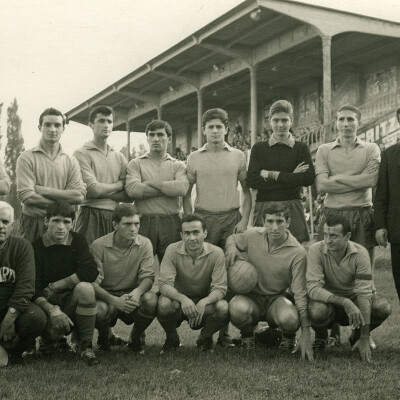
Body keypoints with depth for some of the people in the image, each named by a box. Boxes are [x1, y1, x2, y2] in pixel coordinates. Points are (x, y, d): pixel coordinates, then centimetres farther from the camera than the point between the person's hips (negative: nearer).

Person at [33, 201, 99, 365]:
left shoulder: (77, 241, -1)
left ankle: (85, 345, -16)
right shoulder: (36, 247, -6)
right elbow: (33, 290, -14)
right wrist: (52, 310, -32)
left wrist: (53, 287, -17)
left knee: (85, 288, -31)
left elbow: (91, 272, -17)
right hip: (47, 303, -1)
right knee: (53, 330, -32)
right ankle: (49, 337, 10)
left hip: (72, 299, 1)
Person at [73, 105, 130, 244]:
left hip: (115, 216, 5)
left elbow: (129, 196, 6)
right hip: (91, 216, -5)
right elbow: (92, 189, -13)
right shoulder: (82, 154, -2)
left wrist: (103, 191, -7)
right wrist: (118, 185, 1)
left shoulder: (119, 157, 14)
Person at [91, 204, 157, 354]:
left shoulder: (145, 244, -4)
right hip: (106, 296, -2)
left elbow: (148, 277, -8)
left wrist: (138, 291, -33)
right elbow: (93, 282, -16)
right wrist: (114, 300, -34)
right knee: (99, 310, -36)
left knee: (151, 299, -31)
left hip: (132, 295, 2)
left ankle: (136, 337, 2)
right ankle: (105, 338, 5)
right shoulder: (98, 246, -12)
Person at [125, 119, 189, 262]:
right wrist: (169, 188, -6)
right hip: (144, 223, -1)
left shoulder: (178, 165, 12)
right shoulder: (136, 164, 9)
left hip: (171, 224, 1)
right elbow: (132, 189, -10)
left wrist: (151, 183, -6)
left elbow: (182, 188, -10)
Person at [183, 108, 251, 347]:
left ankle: (224, 330, 5)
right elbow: (186, 194, 10)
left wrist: (245, 220, -1)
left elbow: (247, 192, 10)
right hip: (203, 218, 0)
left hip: (232, 219, 0)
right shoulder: (194, 159, 9)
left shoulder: (238, 157, 8)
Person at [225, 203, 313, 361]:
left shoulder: (297, 252, -16)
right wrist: (231, 248, -11)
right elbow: (232, 238, 17)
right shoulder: (252, 235, -8)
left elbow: (299, 292, -16)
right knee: (237, 308, -35)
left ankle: (288, 337, 5)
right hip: (252, 296, 2)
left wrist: (306, 334, -21)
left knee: (289, 318, -37)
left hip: (279, 298, -1)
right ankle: (247, 335, 4)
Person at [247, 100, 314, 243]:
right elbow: (252, 181, -4)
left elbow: (309, 178, -7)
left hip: (292, 208, 0)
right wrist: (290, 178, -6)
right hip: (264, 208, 0)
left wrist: (272, 175, -6)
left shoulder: (301, 148, 8)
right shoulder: (259, 148, 9)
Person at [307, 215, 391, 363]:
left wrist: (364, 339, -27)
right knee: (317, 311, -37)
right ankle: (320, 336, 1)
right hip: (327, 300, -2)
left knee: (383, 307, -26)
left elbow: (364, 293, -22)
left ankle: (357, 337, 6)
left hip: (352, 298, 2)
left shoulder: (360, 253, -19)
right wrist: (344, 302, -43)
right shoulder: (316, 250, -21)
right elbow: (313, 288, -28)